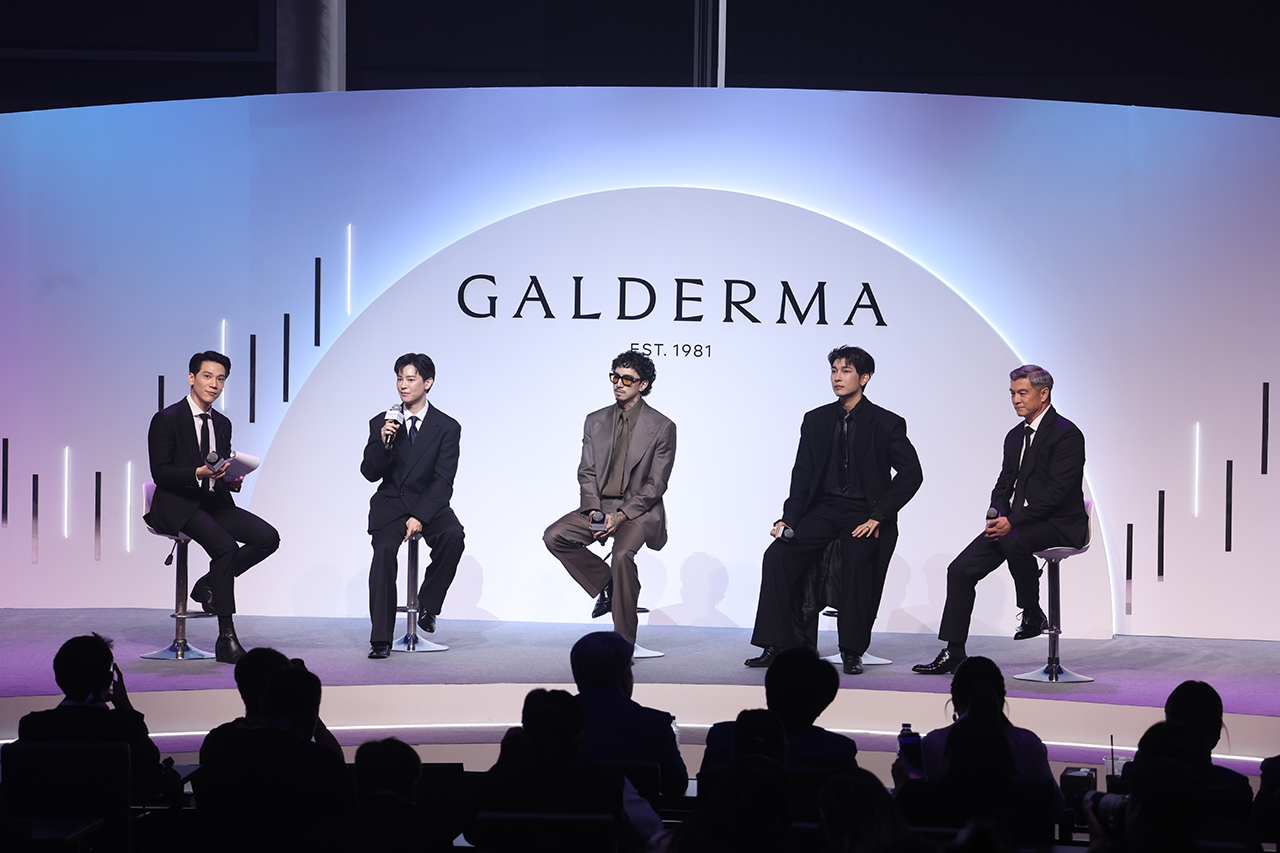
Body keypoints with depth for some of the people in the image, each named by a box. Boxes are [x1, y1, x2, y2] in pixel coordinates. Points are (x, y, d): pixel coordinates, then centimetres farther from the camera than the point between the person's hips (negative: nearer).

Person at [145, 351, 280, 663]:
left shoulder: (223, 423, 15)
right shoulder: (167, 419, -5)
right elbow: (160, 473, -10)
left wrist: (233, 479, -3)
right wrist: (199, 473, -24)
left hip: (215, 502, 7)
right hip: (178, 505, -7)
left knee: (268, 538, -15)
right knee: (226, 546, -31)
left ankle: (209, 584, 3)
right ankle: (226, 639, -26)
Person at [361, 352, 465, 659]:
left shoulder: (447, 427, 1)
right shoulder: (380, 423, 8)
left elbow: (443, 482, -7)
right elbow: (370, 473, 2)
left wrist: (420, 517, -20)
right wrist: (383, 443, -17)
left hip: (429, 505, 0)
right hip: (390, 505, 0)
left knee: (453, 535, -32)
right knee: (384, 550, -28)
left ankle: (427, 604, -10)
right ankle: (380, 639, -27)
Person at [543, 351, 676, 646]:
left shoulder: (662, 427, -4)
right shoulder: (595, 421, 10)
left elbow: (656, 484, -7)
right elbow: (586, 472, 7)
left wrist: (621, 516, -18)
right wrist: (595, 511, -11)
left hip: (638, 510, -5)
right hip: (599, 507, 5)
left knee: (622, 553, -32)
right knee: (554, 536, -19)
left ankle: (624, 643, -22)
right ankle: (607, 585, 0)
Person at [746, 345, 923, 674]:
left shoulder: (886, 424, -2)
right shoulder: (815, 421, 10)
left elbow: (911, 473, -7)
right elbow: (802, 476, 7)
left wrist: (877, 516, -13)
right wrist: (788, 519, -8)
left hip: (864, 515, -4)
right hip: (823, 509, 4)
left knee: (856, 562, -30)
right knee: (777, 555, -18)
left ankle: (852, 651, -12)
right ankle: (778, 646, -11)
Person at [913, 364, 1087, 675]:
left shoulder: (1066, 434, -11)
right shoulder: (1016, 436, 16)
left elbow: (1056, 492, -18)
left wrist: (1011, 521, -23)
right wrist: (997, 517, -5)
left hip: (1058, 524, -8)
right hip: (1013, 522, 8)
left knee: (1014, 542, -39)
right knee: (960, 569, -6)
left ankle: (1033, 614, -16)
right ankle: (953, 653, -1)